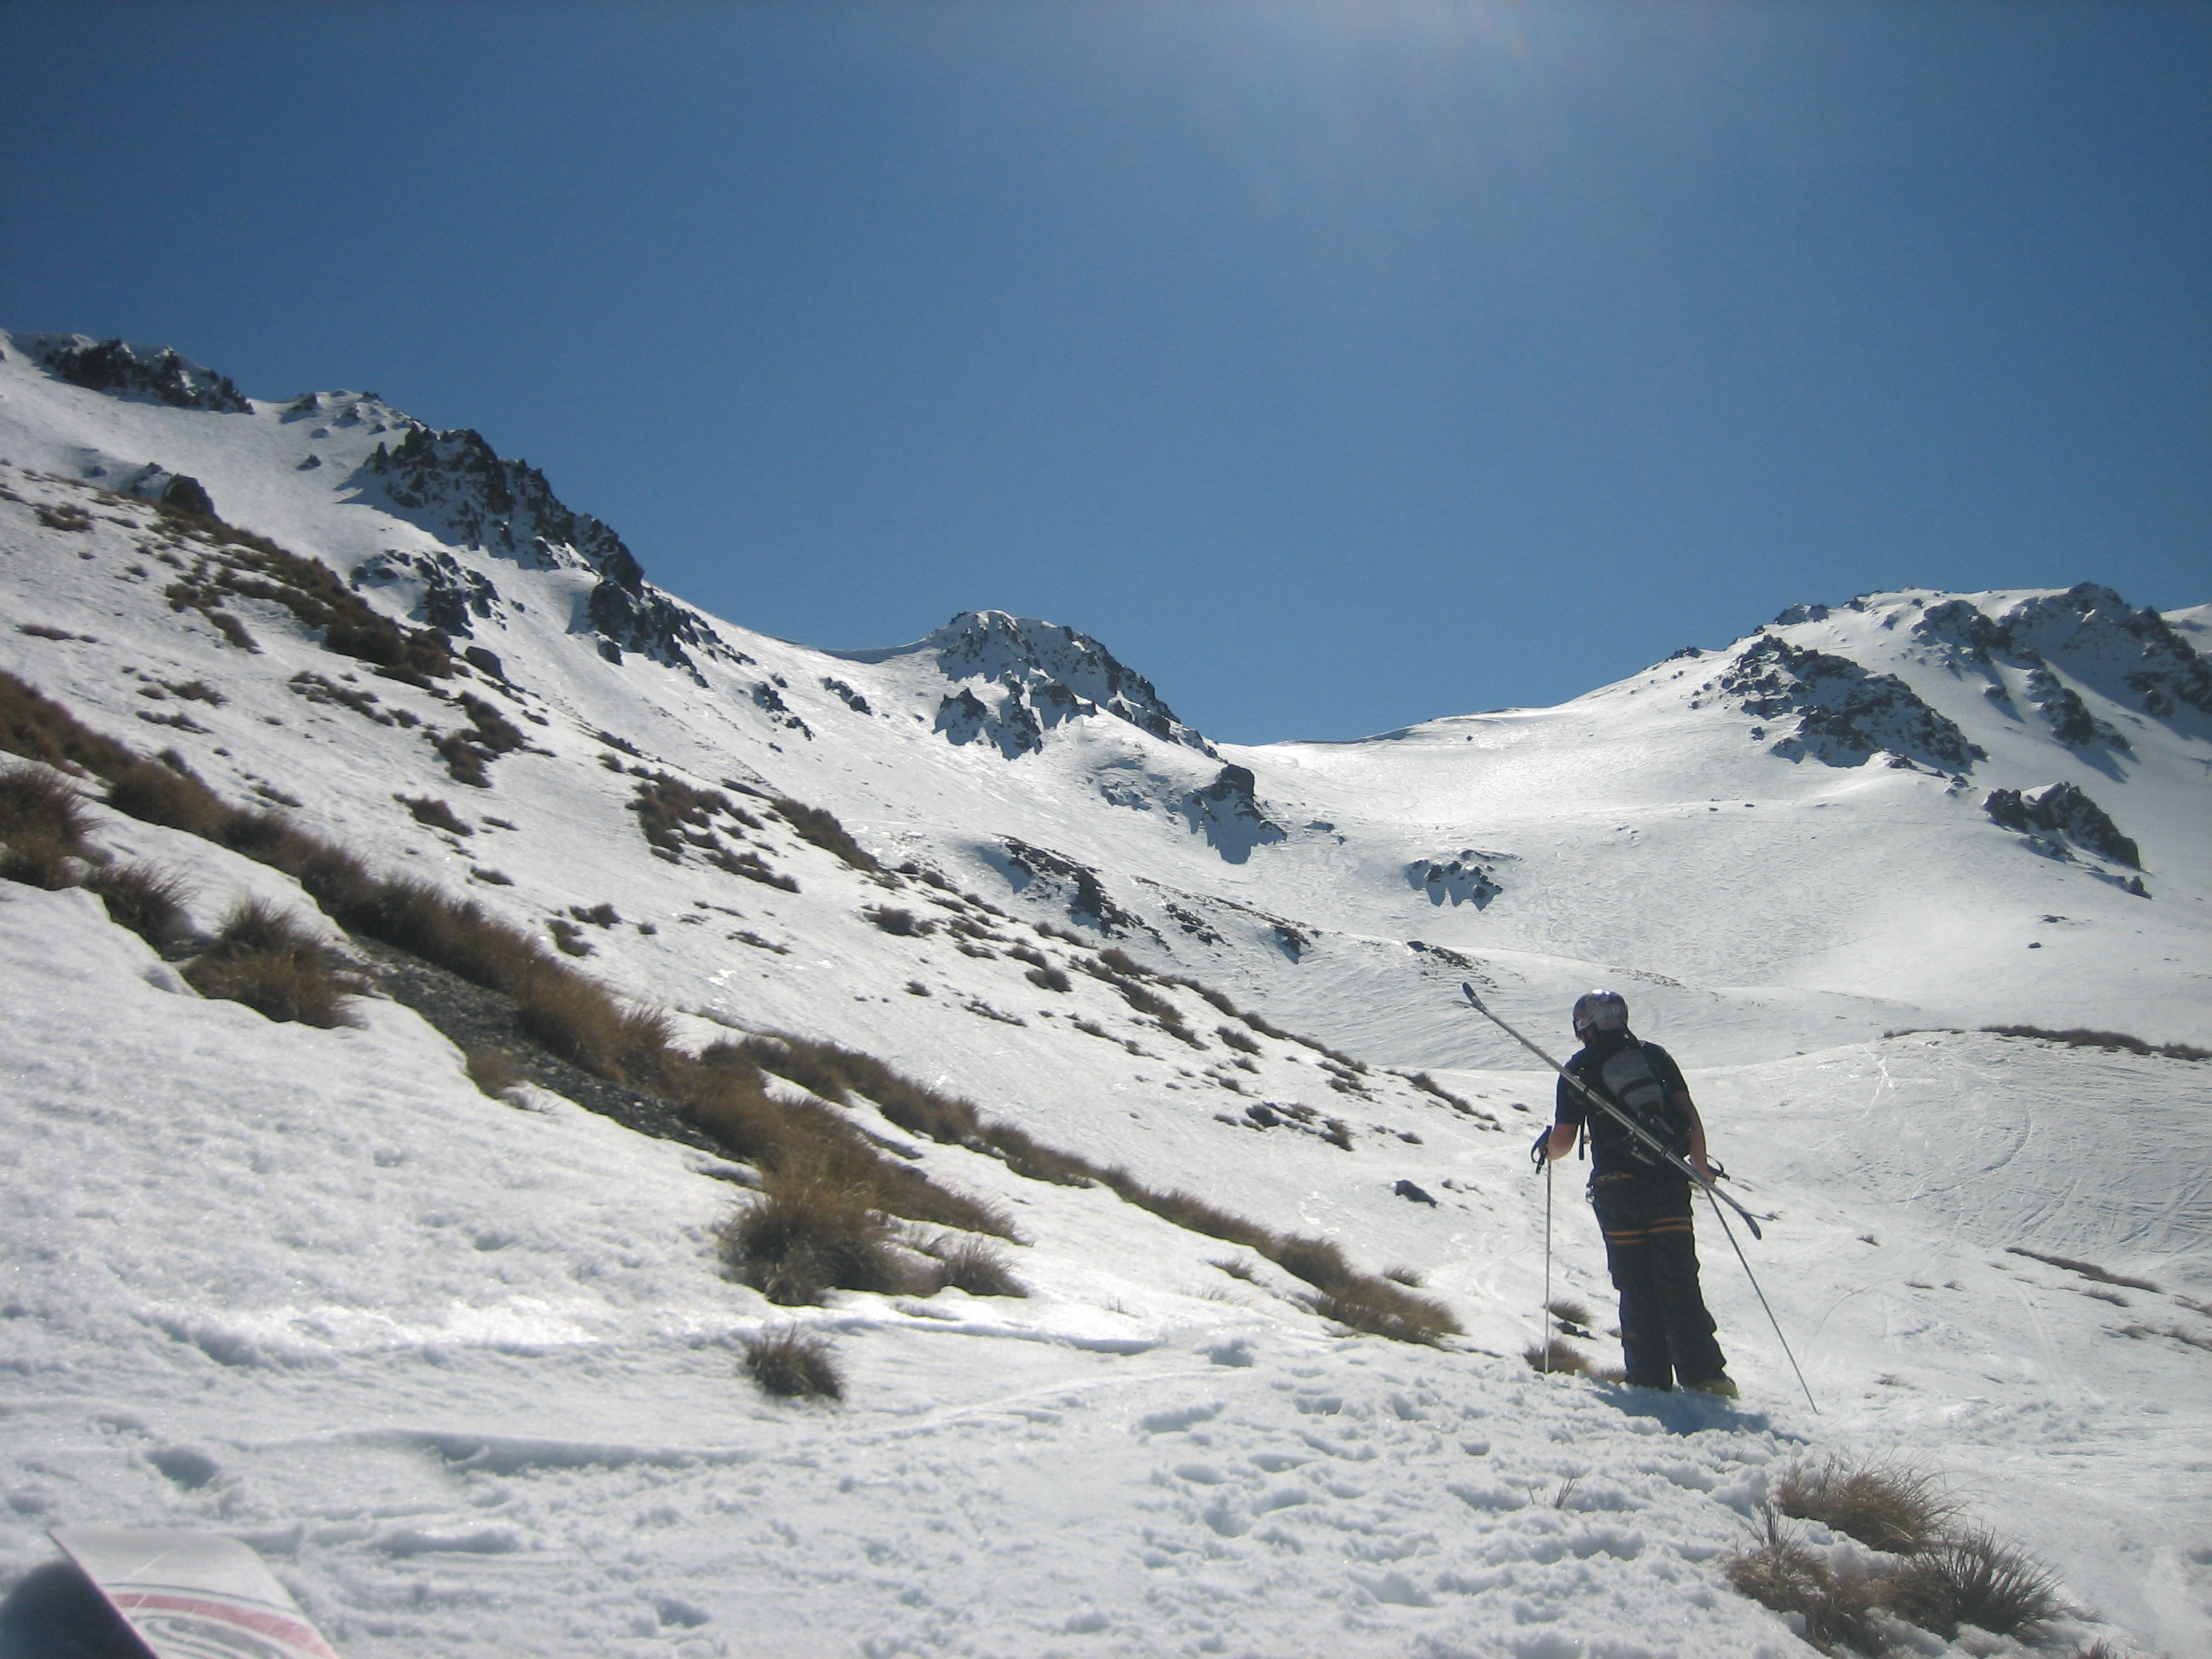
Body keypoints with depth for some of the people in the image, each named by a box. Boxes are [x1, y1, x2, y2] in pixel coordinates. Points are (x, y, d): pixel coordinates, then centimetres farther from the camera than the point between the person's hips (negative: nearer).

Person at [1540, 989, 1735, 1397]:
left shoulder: (1579, 1069, 3)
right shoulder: (1654, 1055, 11)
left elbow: (1562, 1142, 2)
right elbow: (1689, 1112, 5)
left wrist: (1547, 1148, 24)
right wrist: (1700, 1164, 15)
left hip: (1617, 1189, -2)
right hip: (1669, 1182, 2)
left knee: (1636, 1288, 5)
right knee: (1678, 1279, 3)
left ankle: (1651, 1381, 4)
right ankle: (1702, 1374, -4)